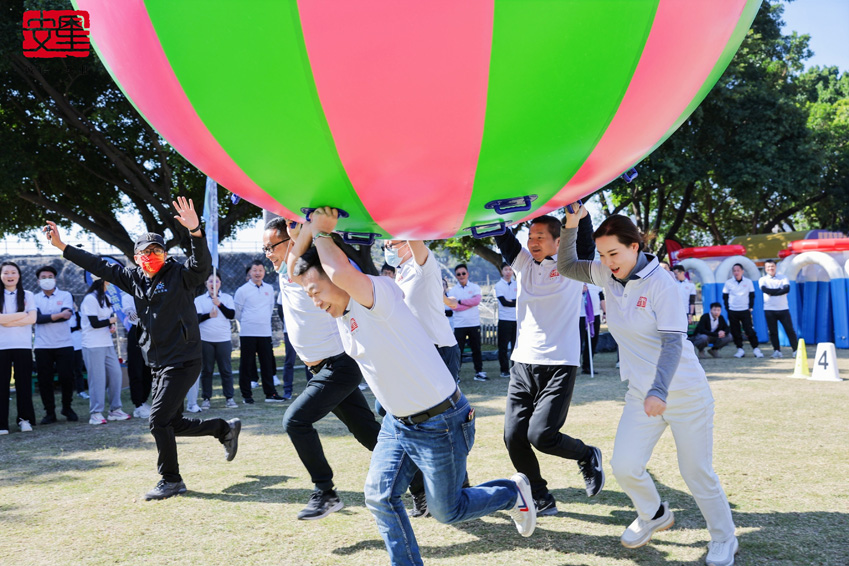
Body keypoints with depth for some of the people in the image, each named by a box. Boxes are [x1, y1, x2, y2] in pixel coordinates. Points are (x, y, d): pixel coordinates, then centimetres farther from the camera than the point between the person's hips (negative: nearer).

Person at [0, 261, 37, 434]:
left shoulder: (27, 295, 9)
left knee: (24, 384, 0)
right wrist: (23, 314, -6)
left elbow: (32, 318, -4)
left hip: (23, 346, 0)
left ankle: (25, 419, 8)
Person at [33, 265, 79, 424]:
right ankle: (49, 412, 14)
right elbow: (37, 318, -10)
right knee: (44, 380, 2)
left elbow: (67, 314, -13)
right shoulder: (34, 299, 8)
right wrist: (58, 315, -19)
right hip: (42, 346, 1)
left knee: (67, 378, -1)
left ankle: (67, 408, 19)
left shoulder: (65, 295, 5)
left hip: (64, 345, -1)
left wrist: (46, 318, -14)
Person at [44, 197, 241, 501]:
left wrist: (195, 231, -44)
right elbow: (100, 266, 15)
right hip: (159, 364, 7)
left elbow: (203, 263, -28)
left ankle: (170, 480, 8)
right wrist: (62, 246, 14)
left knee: (159, 420, -9)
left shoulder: (180, 276, -9)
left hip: (183, 361, -7)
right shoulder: (134, 278, 8)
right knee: (173, 424, 12)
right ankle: (225, 428, 32)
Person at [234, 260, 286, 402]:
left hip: (265, 332, 3)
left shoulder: (269, 289, 10)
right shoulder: (242, 290, -2)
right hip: (247, 333, -3)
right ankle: (246, 395, 10)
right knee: (246, 364, 1)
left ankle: (270, 394, 11)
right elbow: (237, 312, 6)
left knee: (268, 363, 4)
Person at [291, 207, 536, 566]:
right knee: (380, 497, 1)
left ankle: (513, 492, 32)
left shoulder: (380, 294, -23)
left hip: (440, 424, -8)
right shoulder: (342, 312, 3)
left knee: (446, 510, 7)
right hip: (398, 423, 8)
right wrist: (308, 232, -2)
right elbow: (295, 271, 12)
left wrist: (323, 234, -28)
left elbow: (343, 273, -45)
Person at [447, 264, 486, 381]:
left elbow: (477, 300, -12)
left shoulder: (475, 287, 6)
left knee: (476, 349, 7)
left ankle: (479, 372, 16)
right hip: (459, 325, -1)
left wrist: (460, 301, -10)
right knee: (458, 350, -1)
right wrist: (470, 303, -11)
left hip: (474, 324, 1)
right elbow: (453, 306, -10)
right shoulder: (452, 290, 5)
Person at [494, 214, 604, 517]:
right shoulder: (524, 263, 11)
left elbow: (585, 237, -15)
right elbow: (502, 236, 3)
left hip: (559, 365, -5)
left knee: (541, 435, -14)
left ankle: (587, 456, 18)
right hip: (523, 364, 5)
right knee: (513, 437, -1)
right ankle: (542, 499, 19)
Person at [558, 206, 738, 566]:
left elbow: (673, 341, -22)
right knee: (624, 466, -3)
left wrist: (660, 391, -33)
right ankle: (654, 515, 28)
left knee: (697, 473, 4)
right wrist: (571, 223, -7)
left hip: (686, 392, -5)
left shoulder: (660, 282, -19)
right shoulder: (606, 275, -1)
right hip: (642, 393, 5)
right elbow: (567, 267, 8)